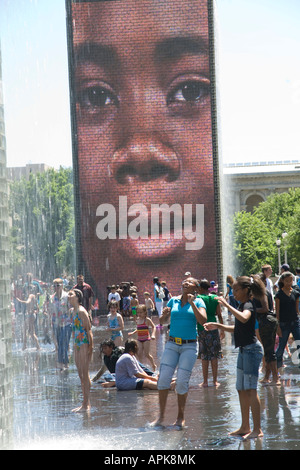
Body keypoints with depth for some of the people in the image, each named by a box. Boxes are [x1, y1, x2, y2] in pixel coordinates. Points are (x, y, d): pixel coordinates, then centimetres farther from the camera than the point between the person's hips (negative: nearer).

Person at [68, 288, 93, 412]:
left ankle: (86, 404, -2)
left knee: (85, 374, -5)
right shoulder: (73, 311, 12)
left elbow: (88, 330, -15)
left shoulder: (81, 311, -14)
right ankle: (85, 403, 18)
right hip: (77, 344, 9)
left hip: (84, 343, -9)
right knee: (81, 374, 12)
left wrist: (90, 348, -17)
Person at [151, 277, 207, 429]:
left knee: (182, 382, -7)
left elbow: (203, 320, -12)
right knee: (163, 378, -8)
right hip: (172, 344, 3)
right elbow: (163, 320, 11)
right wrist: (165, 314, -11)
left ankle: (180, 417, 8)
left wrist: (192, 303, -16)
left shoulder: (198, 302, 2)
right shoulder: (173, 300, 10)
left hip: (189, 346, -3)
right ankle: (161, 415, 2)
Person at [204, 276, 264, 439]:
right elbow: (237, 329, 27)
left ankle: (257, 429, -11)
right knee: (241, 389, 13)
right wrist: (218, 326, 20)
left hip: (251, 349, -10)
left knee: (250, 389, -11)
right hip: (244, 350, 10)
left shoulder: (248, 305, -13)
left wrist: (227, 305, -33)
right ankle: (245, 427, 21)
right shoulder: (242, 305, 16)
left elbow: (244, 319, -37)